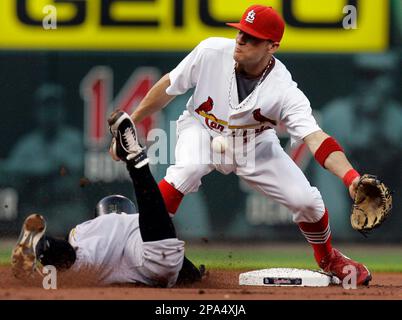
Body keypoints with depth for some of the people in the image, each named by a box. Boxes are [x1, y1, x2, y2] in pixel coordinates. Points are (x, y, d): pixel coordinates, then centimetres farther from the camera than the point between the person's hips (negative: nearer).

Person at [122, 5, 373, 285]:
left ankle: (328, 258, 23)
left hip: (254, 144, 1)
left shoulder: (284, 91, -31)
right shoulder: (211, 52, -27)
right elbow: (168, 87, -11)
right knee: (188, 168, -36)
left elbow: (314, 138, -41)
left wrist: (351, 177, -57)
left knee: (305, 199, -10)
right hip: (203, 130, -1)